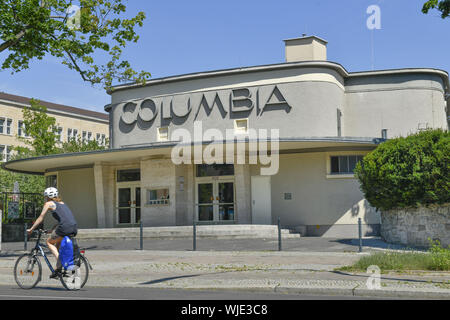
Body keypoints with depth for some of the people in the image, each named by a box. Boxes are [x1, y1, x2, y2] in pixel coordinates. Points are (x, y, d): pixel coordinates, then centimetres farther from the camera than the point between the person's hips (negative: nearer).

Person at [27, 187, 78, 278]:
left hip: (65, 228, -7)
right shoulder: (62, 203, 28)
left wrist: (31, 229, 20)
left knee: (49, 242, 16)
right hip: (74, 228, 7)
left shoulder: (49, 203, 10)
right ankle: (59, 268, 20)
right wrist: (54, 229, 42)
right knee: (58, 245, 27)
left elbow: (40, 218, 11)